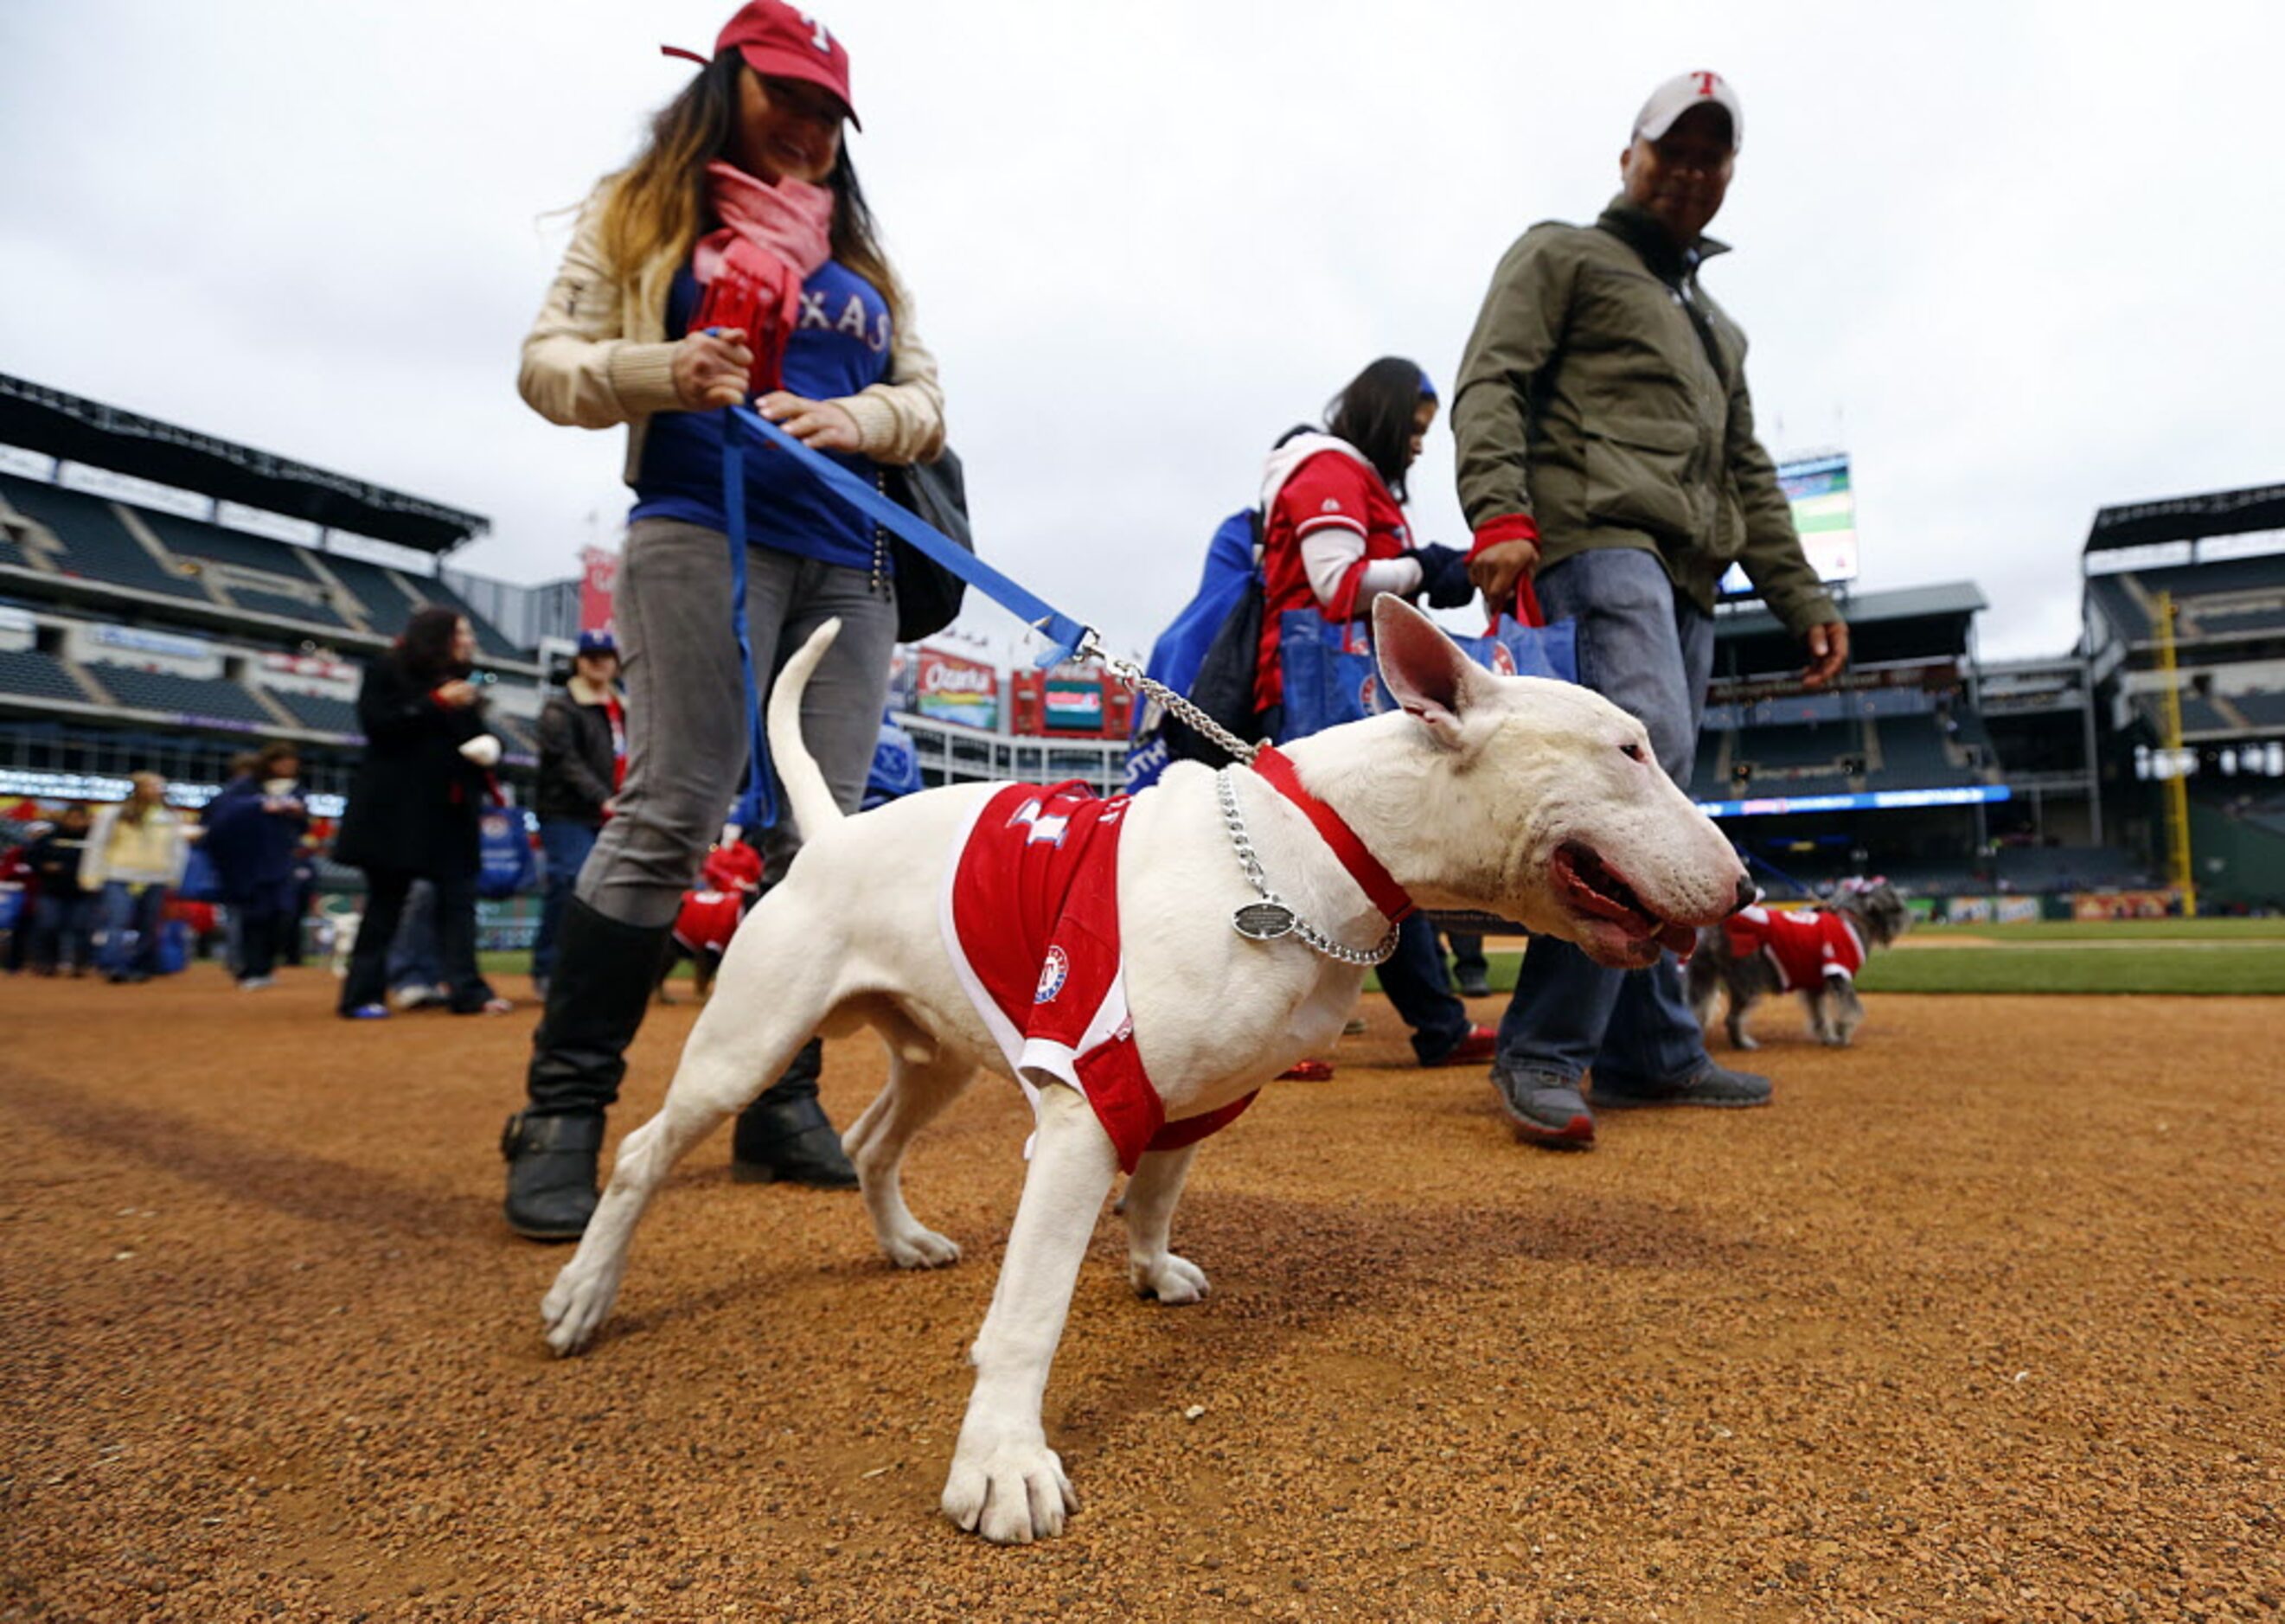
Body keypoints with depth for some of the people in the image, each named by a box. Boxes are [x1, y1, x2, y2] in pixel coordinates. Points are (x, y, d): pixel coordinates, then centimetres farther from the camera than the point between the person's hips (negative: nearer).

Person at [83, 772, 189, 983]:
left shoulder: (172, 818, 10)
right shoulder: (113, 814, 3)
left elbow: (179, 849, 13)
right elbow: (97, 845, 4)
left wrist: (175, 879, 6)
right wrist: (92, 876, -1)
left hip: (157, 881, 3)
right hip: (119, 879, -3)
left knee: (148, 927, 7)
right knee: (118, 922, -15)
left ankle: (141, 967, 17)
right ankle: (114, 966, -17)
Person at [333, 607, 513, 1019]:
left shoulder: (460, 684, 16)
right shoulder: (386, 673, 1)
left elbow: (474, 737, 18)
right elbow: (378, 725, -12)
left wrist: (487, 747, -5)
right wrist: (437, 702, -16)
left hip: (451, 809, 5)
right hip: (396, 810, -5)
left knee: (459, 897, -1)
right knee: (385, 900, 1)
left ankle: (468, 989, -1)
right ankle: (362, 995, 10)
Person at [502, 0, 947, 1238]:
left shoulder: (856, 252, 25)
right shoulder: (642, 212, 14)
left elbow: (924, 399, 18)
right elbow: (550, 363, 7)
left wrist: (854, 417, -4)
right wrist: (662, 371, -14)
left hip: (848, 559, 4)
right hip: (704, 532, -4)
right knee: (672, 813, -14)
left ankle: (780, 1105, 7)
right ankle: (562, 1112, -3)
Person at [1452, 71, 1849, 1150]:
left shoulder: (1718, 328, 35)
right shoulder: (1563, 255, 15)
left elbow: (1749, 477, 31)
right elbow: (1490, 384, -2)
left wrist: (1802, 599, 19)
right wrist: (1498, 514, -20)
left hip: (1688, 575, 8)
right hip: (1595, 534, -8)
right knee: (1646, 758, -27)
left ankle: (1649, 1054, 6)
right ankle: (1543, 1052, -24)